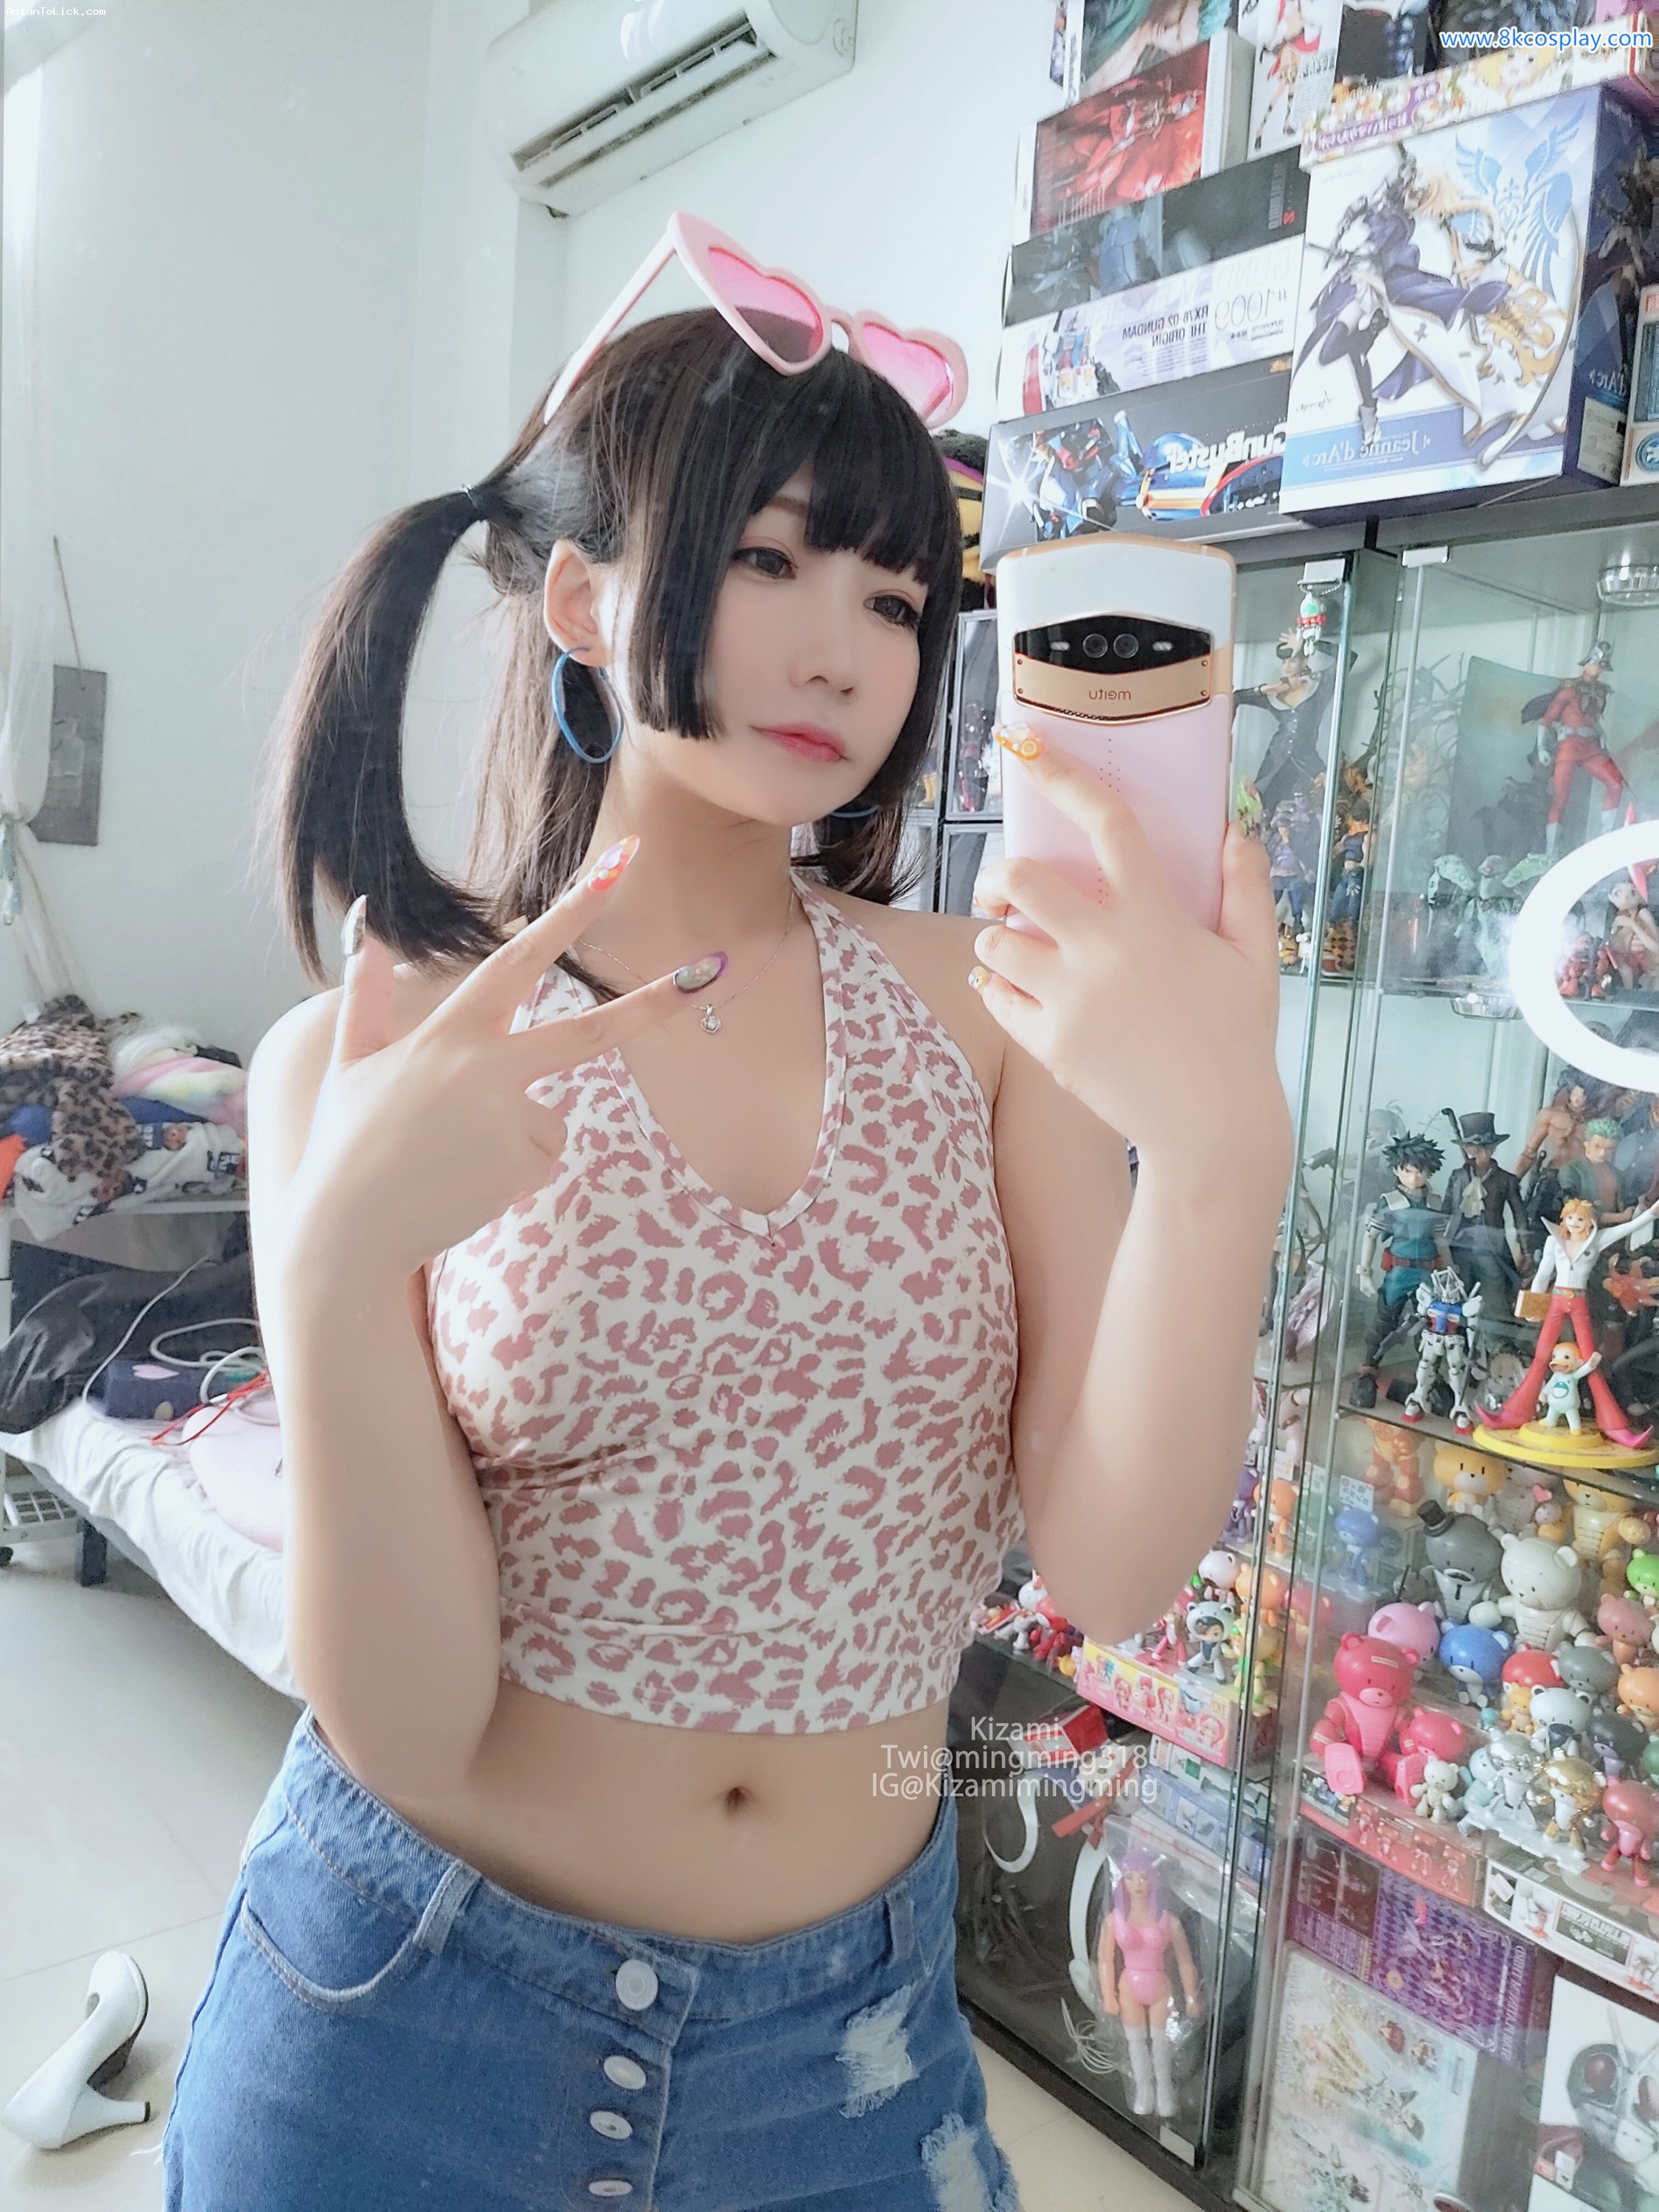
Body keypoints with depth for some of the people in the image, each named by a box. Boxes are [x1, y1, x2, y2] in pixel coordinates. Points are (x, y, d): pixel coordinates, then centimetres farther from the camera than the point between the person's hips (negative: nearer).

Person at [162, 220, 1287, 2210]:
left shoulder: (986, 1002, -8)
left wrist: (1220, 1152, -30)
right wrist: (338, 1267, -31)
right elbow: (407, 1732, -16)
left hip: (852, 2016, 2)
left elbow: (1109, 1568, -15)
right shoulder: (371, 1062, -11)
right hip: (423, 2003, -1)